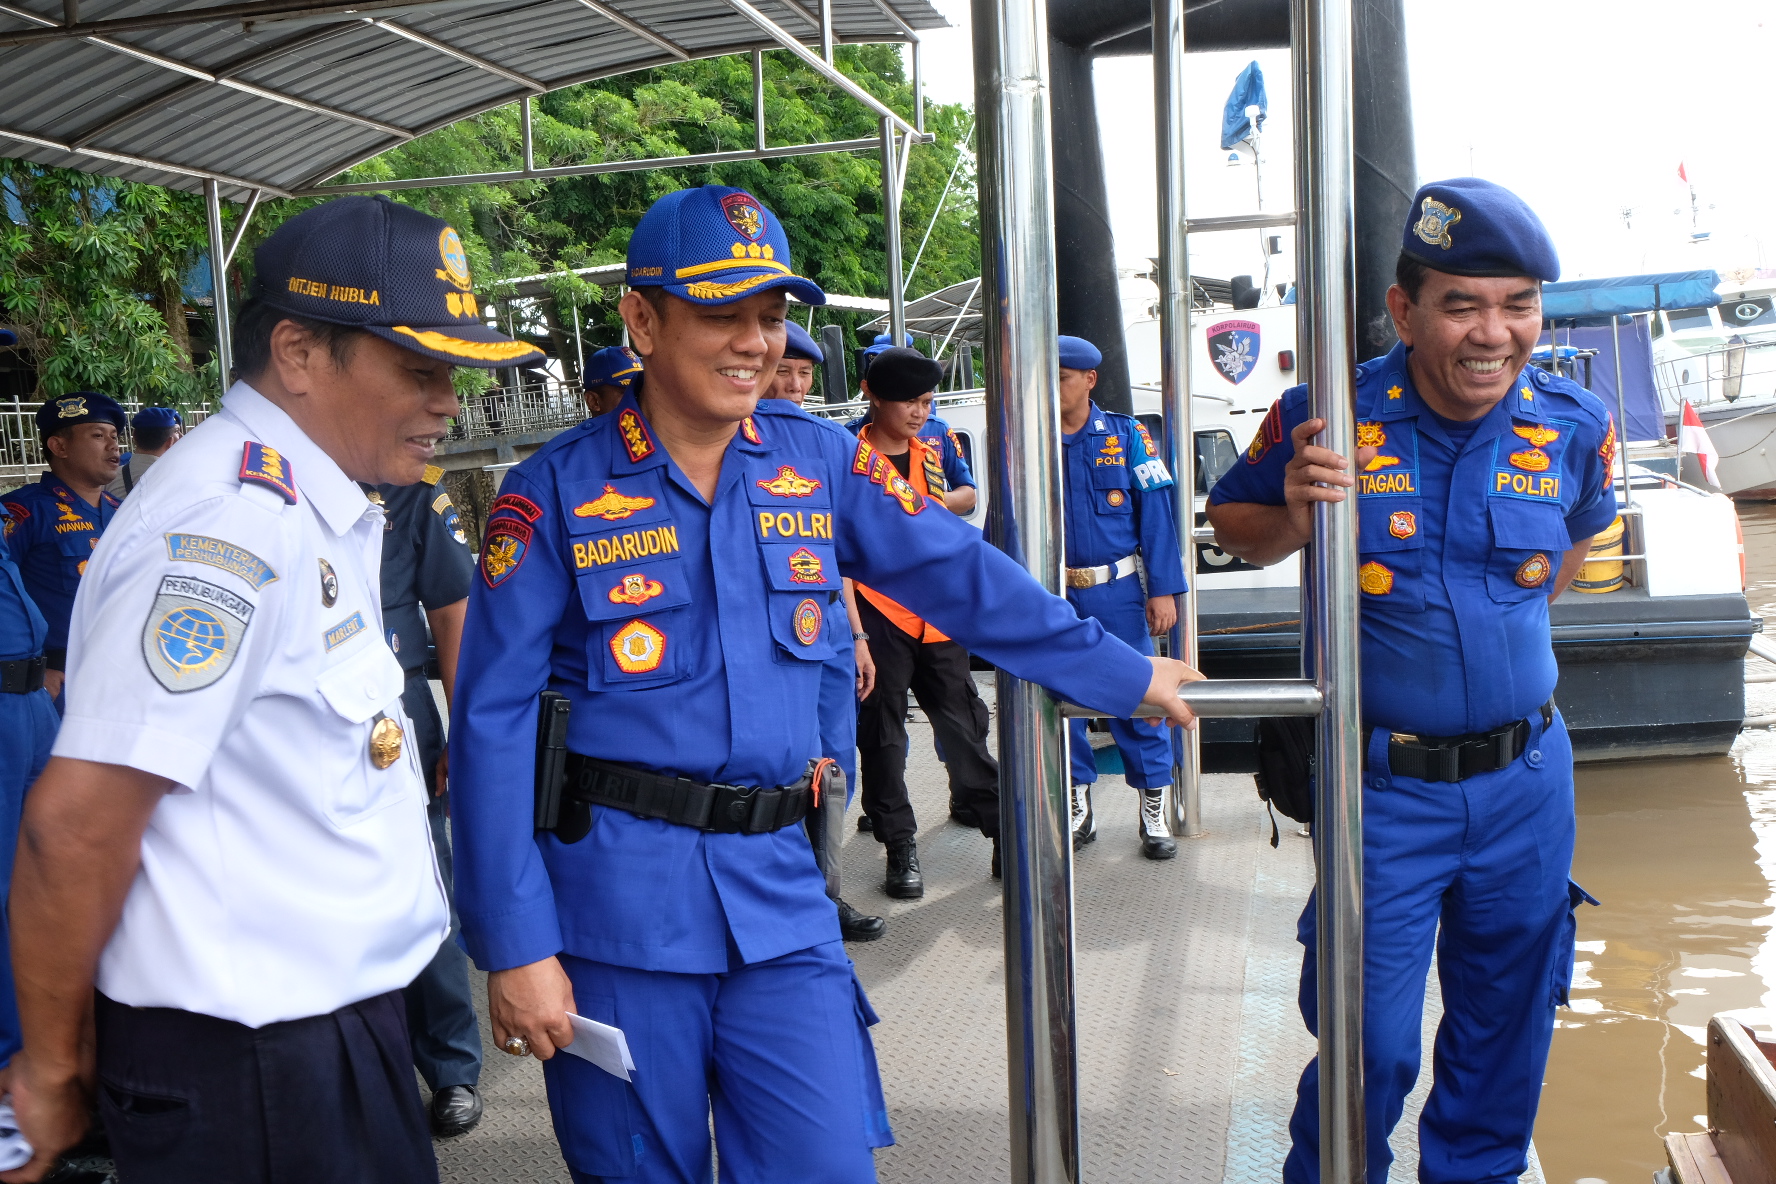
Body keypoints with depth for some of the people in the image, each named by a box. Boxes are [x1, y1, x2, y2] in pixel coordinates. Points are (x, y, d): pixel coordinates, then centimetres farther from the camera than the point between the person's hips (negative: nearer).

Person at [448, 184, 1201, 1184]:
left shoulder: (822, 463, 5)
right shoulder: (558, 491, -5)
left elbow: (962, 578, 12)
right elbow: (493, 722, -6)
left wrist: (1127, 675, 16)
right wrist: (514, 947, -10)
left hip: (780, 898, 3)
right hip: (615, 903, -2)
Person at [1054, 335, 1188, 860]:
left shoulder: (1126, 436, 2)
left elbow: (1155, 514, -1)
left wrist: (1164, 590, -7)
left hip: (1117, 594, -2)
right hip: (1052, 599, 2)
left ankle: (1154, 813, 12)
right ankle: (1078, 810, 23)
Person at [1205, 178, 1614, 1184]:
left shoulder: (1574, 425, -4)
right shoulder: (1330, 418, -13)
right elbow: (1234, 525, 2)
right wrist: (1294, 519, -19)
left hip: (1526, 780, 3)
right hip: (1383, 785, -3)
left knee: (1508, 1028, 18)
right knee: (1368, 1044, 1)